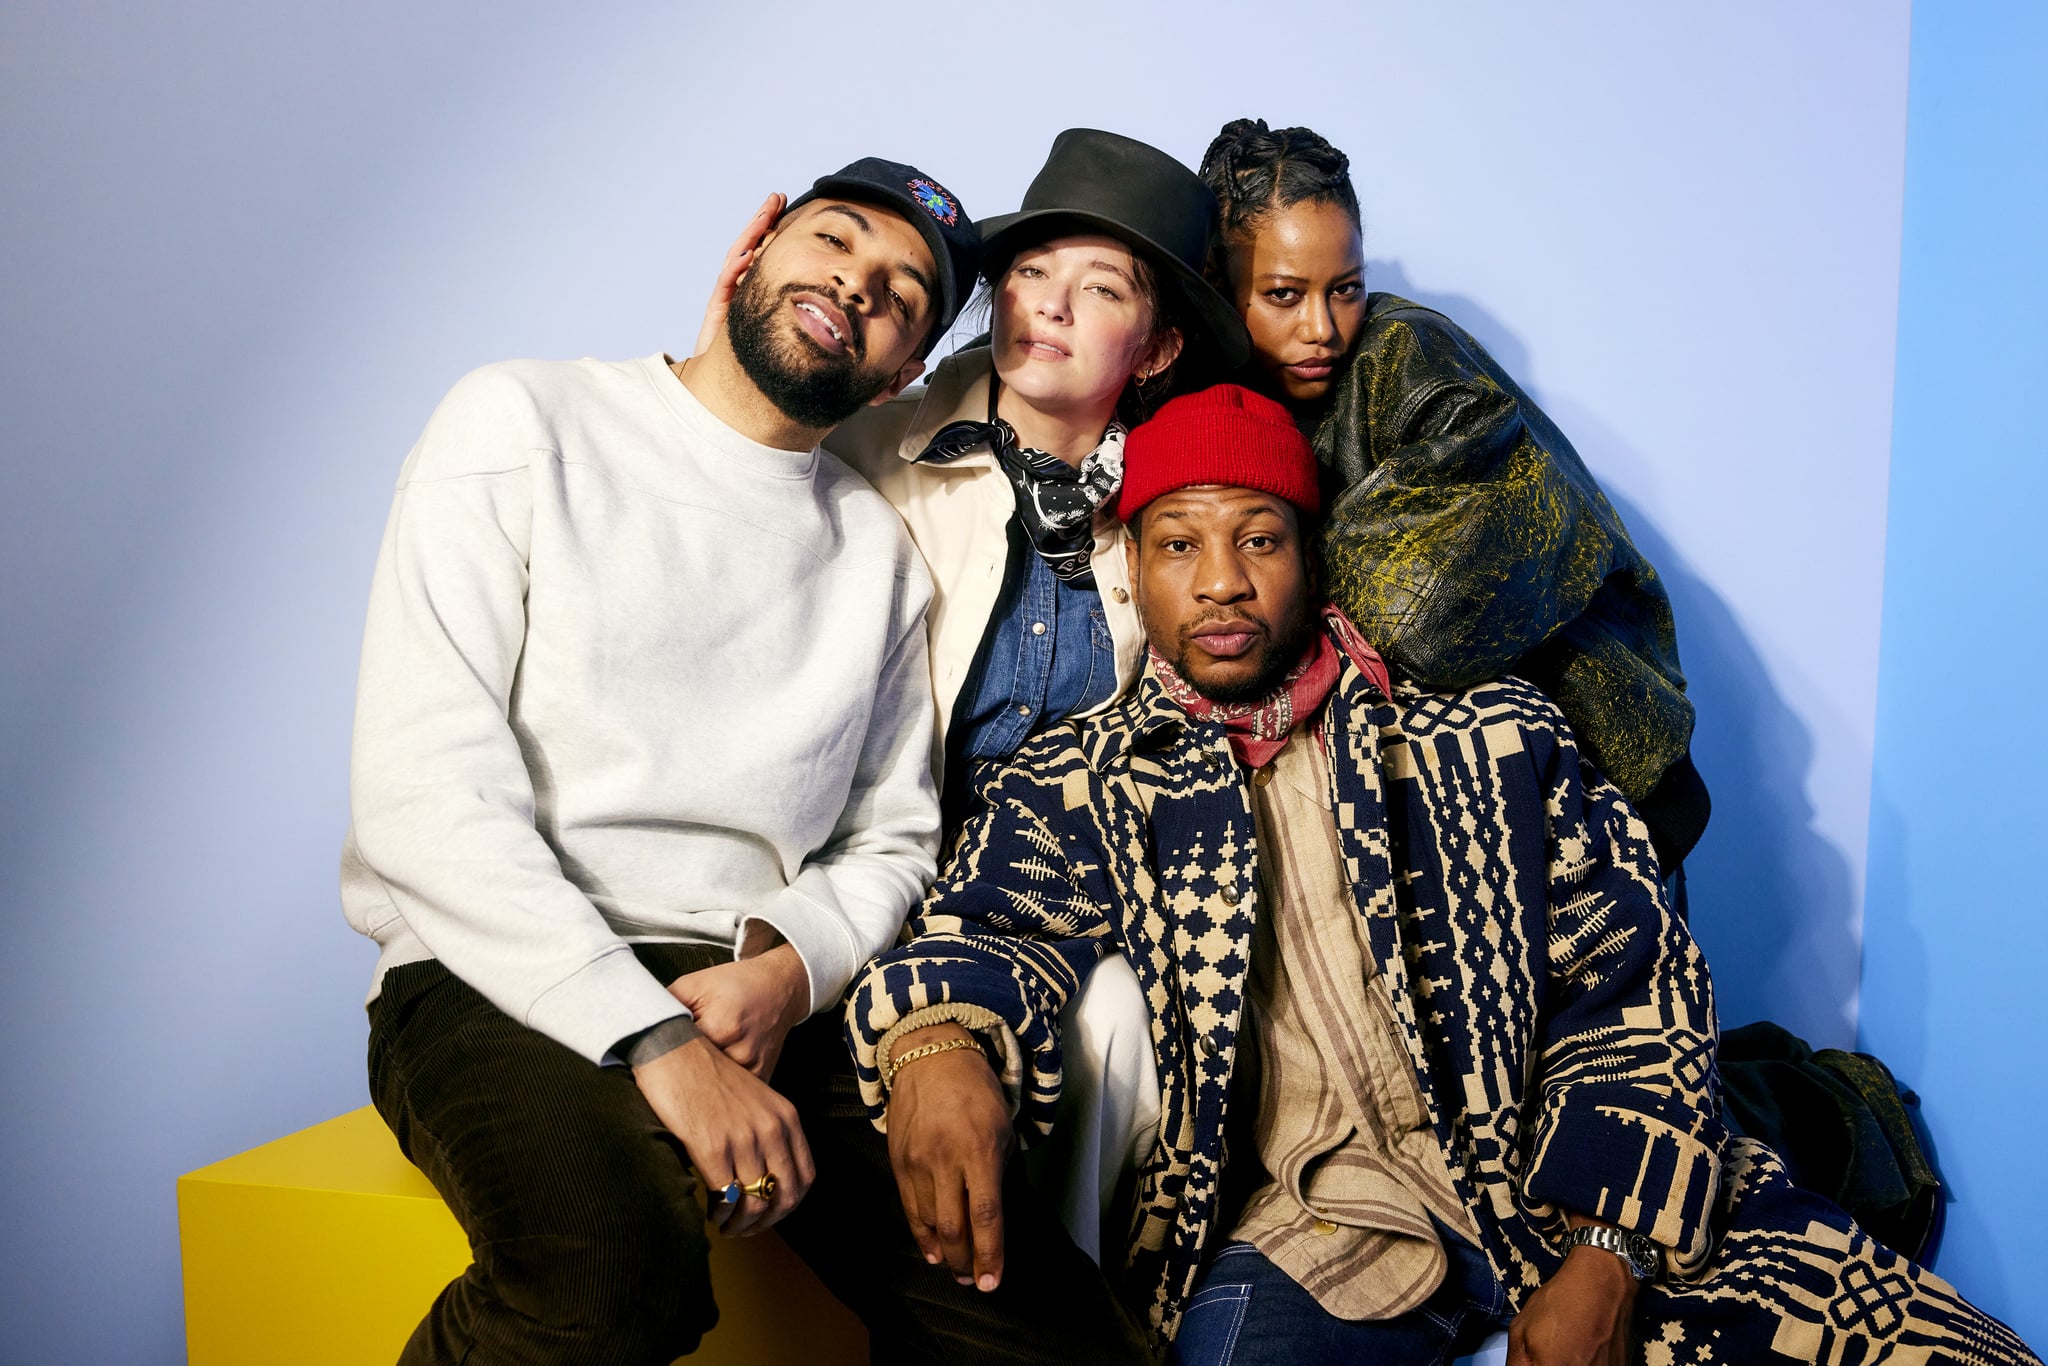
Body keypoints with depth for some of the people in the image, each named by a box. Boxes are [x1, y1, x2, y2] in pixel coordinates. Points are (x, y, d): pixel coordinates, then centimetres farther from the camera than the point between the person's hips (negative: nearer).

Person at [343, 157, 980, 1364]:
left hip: (759, 991, 3)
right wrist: (654, 1037, -20)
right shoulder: (524, 426, 1)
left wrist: (789, 967, -9)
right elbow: (423, 789, -10)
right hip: (507, 982, -3)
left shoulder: (882, 550, 15)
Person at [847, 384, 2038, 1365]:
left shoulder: (1493, 738, 7)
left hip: (1567, 1201, 1)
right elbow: (992, 928, -8)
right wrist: (938, 1044, -32)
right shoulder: (1081, 788, 8)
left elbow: (1633, 995, 4)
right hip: (1312, 1230, 0)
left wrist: (1605, 1261, -9)